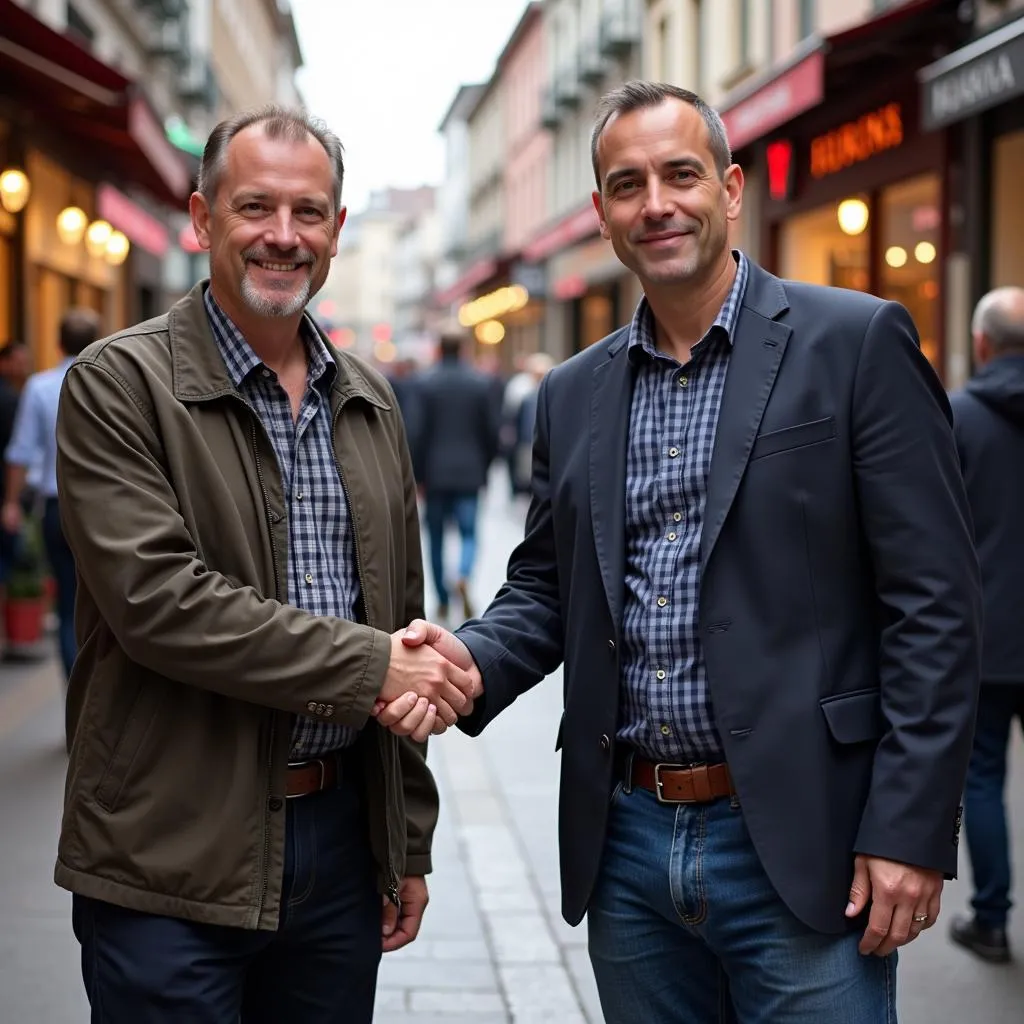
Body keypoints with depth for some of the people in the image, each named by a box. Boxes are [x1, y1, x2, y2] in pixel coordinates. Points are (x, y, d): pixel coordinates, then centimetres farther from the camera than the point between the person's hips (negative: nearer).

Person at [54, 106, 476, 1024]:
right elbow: (154, 597, -18)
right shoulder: (120, 384, -6)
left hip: (342, 839, 5)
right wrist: (369, 667, -17)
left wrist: (409, 844, 14)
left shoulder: (370, 403, 12)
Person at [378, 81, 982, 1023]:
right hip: (625, 846, 5)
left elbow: (934, 601, -8)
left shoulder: (857, 343, -5)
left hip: (799, 844, -5)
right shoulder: (573, 395, 10)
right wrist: (473, 661, -6)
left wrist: (911, 830, -13)